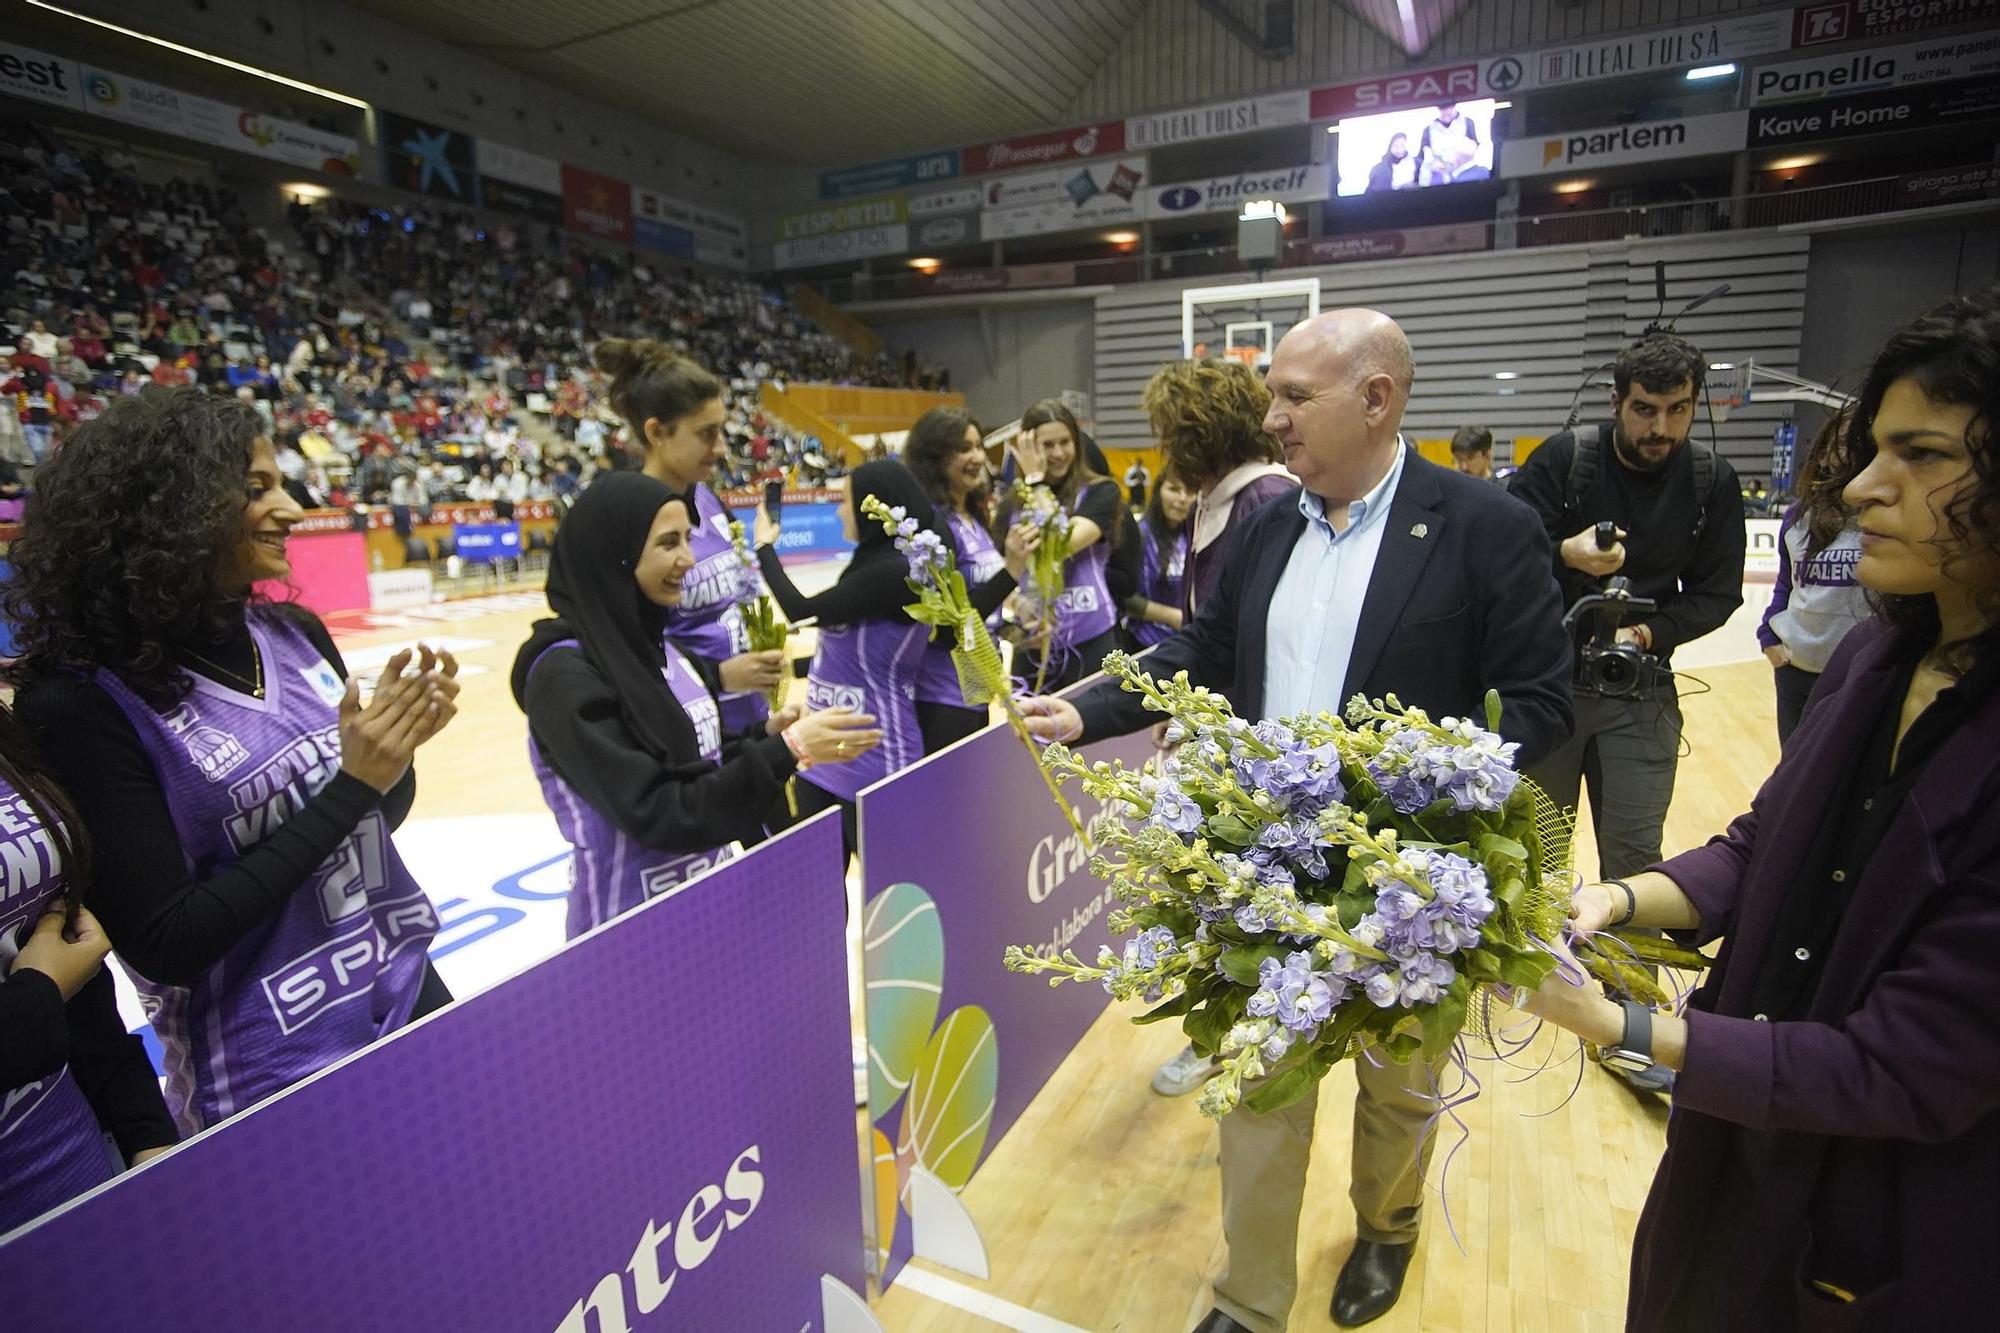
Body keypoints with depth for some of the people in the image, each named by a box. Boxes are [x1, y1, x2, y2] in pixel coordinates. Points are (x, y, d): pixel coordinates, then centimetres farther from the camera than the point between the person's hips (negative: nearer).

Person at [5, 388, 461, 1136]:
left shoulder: (296, 635, -1)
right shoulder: (84, 702, -17)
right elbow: (166, 945, -20)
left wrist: (394, 752, -13)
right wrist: (349, 786, -23)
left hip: (413, 1004, 6)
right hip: (270, 1083, -6)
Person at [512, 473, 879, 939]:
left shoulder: (653, 641, 2)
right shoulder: (566, 674, -20)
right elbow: (655, 813, -24)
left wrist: (766, 736, -8)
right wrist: (785, 750, -25)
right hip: (630, 928, -7)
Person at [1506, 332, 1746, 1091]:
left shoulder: (1711, 481, -1)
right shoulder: (1565, 459, -8)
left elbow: (1717, 593, 2)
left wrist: (1647, 631, -14)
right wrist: (1565, 555, -29)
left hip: (1640, 689, 1)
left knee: (1633, 856, 2)